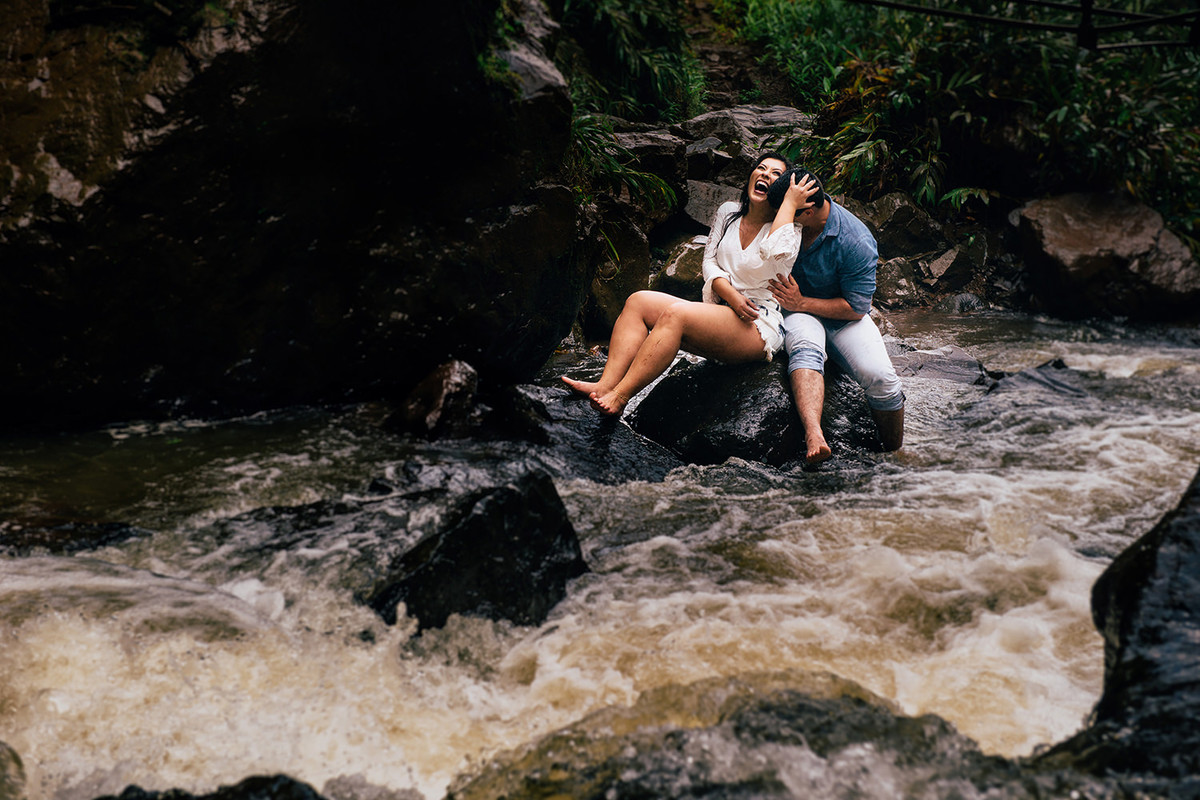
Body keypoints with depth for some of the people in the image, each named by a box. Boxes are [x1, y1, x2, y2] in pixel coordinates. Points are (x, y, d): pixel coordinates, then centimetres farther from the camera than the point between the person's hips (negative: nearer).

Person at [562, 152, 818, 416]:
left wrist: (789, 204, -14)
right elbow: (709, 261, 10)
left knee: (675, 313, -31)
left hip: (758, 327, -7)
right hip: (721, 311, 7)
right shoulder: (728, 212, 16)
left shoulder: (788, 228, -1)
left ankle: (618, 398, -36)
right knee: (639, 301, -13)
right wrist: (731, 296, -9)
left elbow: (776, 255, -26)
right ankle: (605, 385, -29)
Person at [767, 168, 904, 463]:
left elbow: (856, 307, -16)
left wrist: (801, 303, -19)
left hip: (842, 316, -1)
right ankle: (814, 436, -60)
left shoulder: (856, 242, -20)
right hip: (798, 314, 1)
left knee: (880, 377, -27)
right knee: (805, 347, -37)